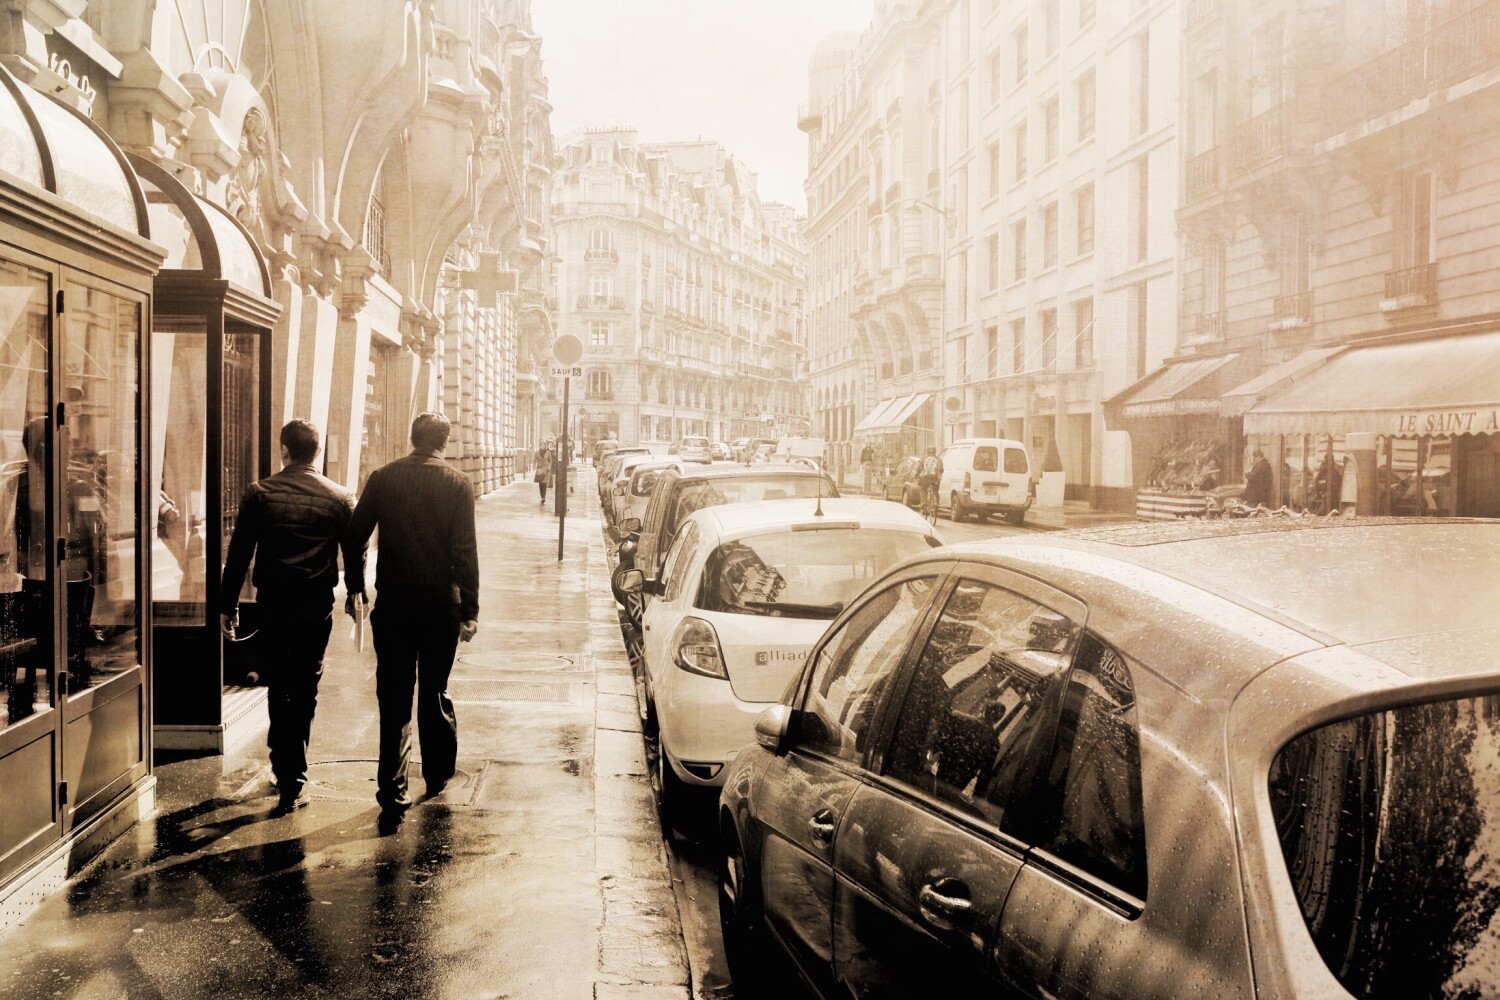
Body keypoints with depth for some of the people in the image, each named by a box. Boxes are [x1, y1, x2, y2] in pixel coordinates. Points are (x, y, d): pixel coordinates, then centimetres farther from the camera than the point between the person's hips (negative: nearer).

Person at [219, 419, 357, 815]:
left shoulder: (259, 494, -2)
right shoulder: (339, 497, 0)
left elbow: (238, 553, -2)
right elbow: (353, 552, 5)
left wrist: (227, 606, 4)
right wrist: (354, 594, 19)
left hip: (272, 605, -1)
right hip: (318, 607, 1)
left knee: (278, 691, 8)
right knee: (305, 692, 13)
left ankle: (289, 778, 4)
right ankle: (295, 775, 19)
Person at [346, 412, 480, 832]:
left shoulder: (382, 478, 0)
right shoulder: (457, 484, -4)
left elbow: (355, 535, 1)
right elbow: (465, 550, -8)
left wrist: (355, 586, 13)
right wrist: (470, 609, -6)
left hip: (392, 603, 0)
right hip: (441, 604, 0)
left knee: (394, 697, 3)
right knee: (434, 691, 16)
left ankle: (393, 792, -2)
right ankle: (437, 774, 29)